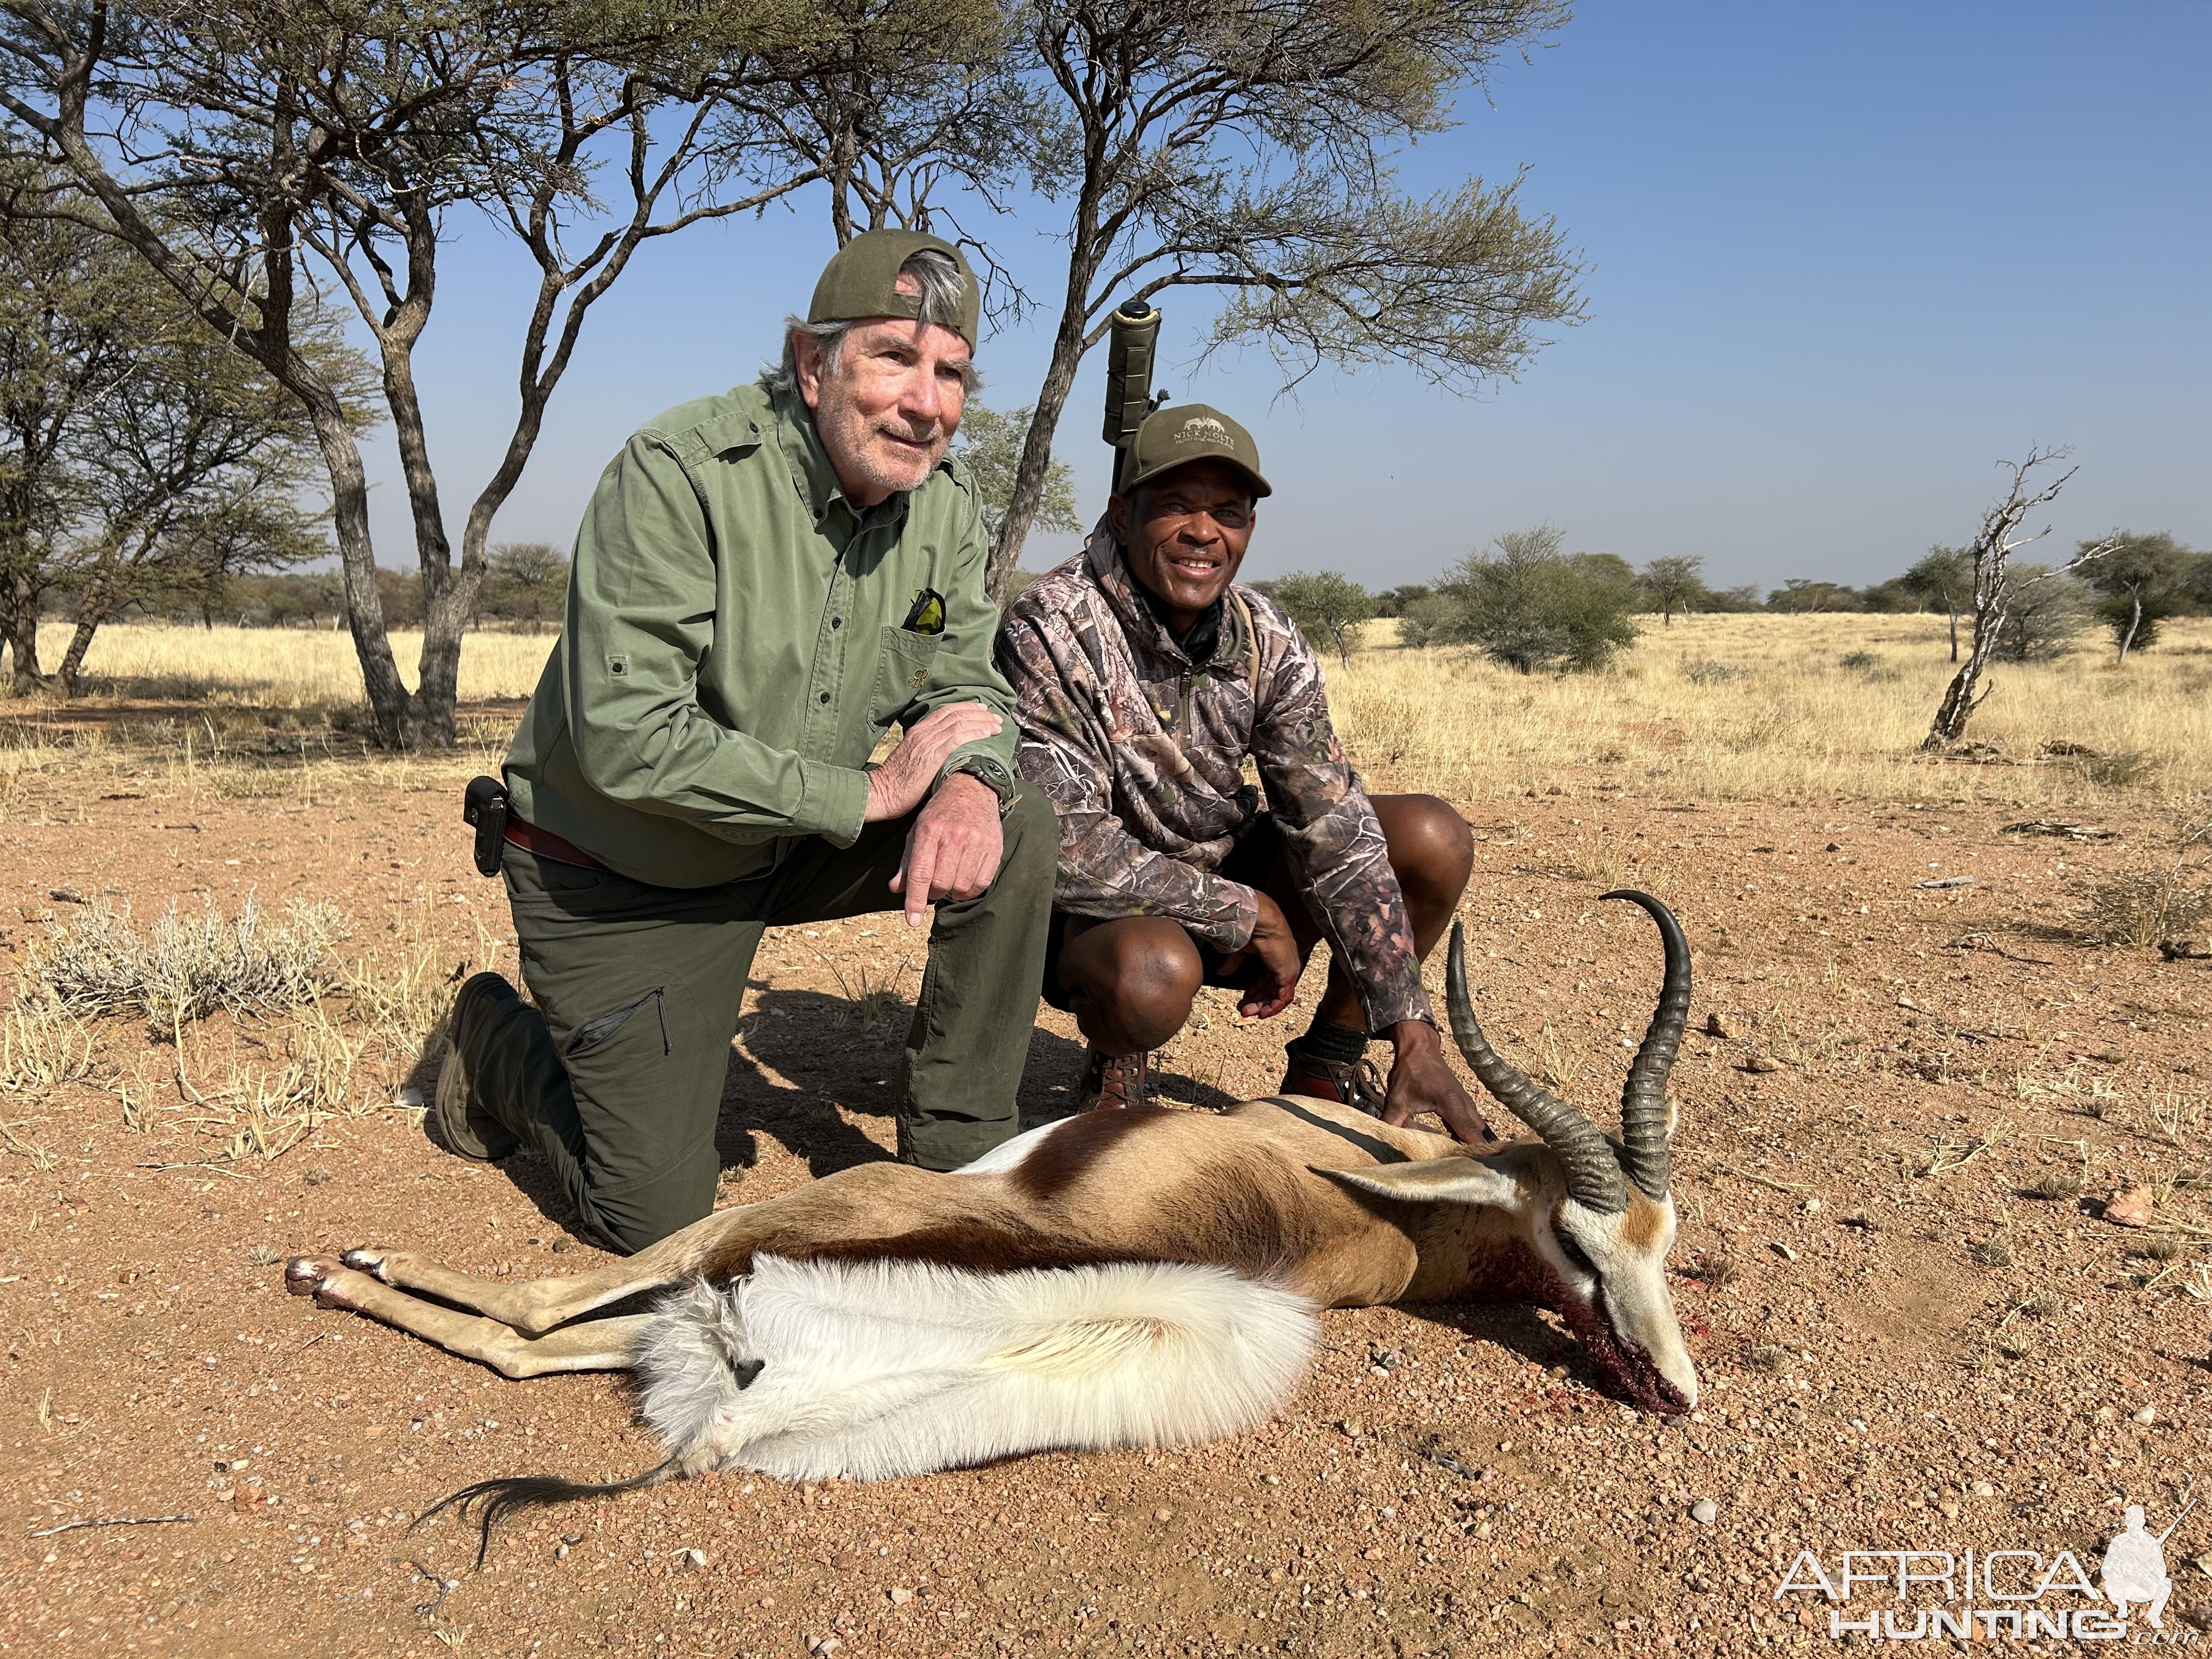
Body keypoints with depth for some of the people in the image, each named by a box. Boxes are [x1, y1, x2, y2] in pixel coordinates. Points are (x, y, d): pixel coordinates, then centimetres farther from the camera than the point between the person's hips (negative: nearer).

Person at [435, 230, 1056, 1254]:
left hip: (791, 846, 6)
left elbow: (965, 678, 2)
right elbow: (626, 742, -33)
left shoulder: (943, 500, -7)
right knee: (660, 1219, 1)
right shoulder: (677, 475, -27)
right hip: (618, 879, -5)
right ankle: (495, 1045, 31)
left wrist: (971, 782, -24)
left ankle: (959, 1160, -1)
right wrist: (870, 792, -29)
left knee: (1019, 836, -16)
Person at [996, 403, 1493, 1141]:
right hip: (1090, 911, -5)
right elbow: (1066, 851, -29)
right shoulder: (1049, 629, -25)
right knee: (1154, 974, -40)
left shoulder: (1267, 640, -10)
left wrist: (1413, 1037, -18)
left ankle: (1326, 1067, 9)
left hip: (1225, 872, 6)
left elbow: (1335, 831, -13)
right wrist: (1246, 912, -22)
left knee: (1435, 839, -10)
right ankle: (1115, 1061, -1)